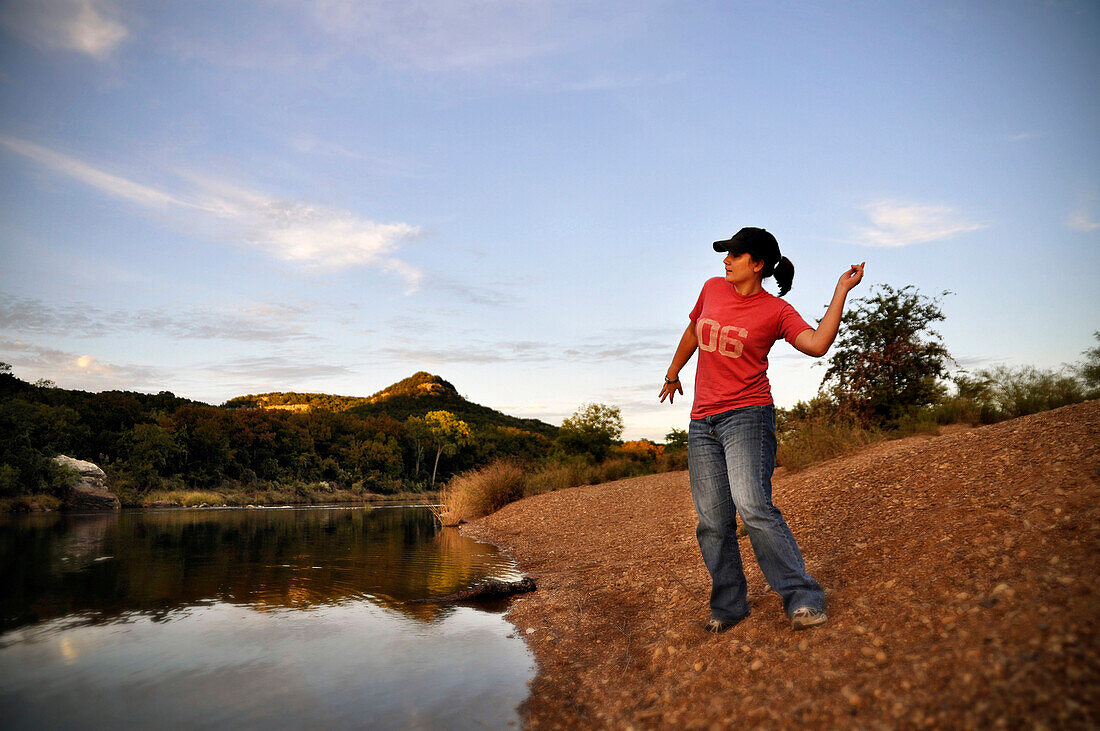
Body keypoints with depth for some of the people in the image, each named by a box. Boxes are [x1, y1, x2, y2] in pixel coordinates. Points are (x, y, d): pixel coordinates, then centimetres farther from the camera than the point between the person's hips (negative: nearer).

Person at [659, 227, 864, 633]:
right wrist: (673, 373, 36)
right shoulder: (712, 289, 11)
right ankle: (728, 606, 17)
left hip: (747, 416, -5)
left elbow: (817, 344, -20)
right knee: (712, 522, 4)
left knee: (753, 507, -22)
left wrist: (842, 290, -15)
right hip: (702, 422, 5)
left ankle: (803, 599, -13)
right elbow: (693, 330, 27)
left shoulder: (777, 311, -3)